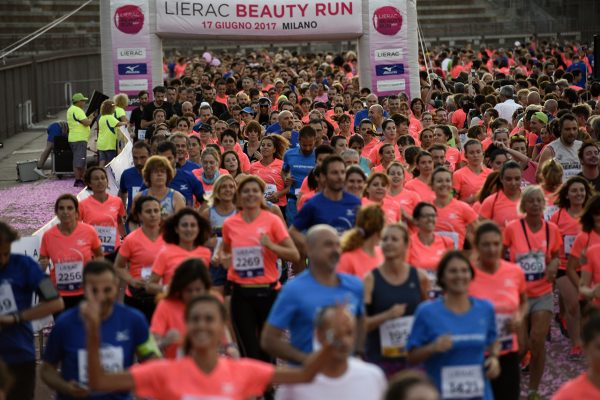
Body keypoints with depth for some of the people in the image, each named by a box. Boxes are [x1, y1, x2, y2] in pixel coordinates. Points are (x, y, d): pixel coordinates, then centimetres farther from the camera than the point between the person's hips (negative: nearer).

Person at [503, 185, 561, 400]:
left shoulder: (551, 229, -2)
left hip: (543, 294, 2)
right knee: (520, 346, -2)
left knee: (538, 342, -6)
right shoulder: (512, 228, -10)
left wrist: (553, 264, -8)